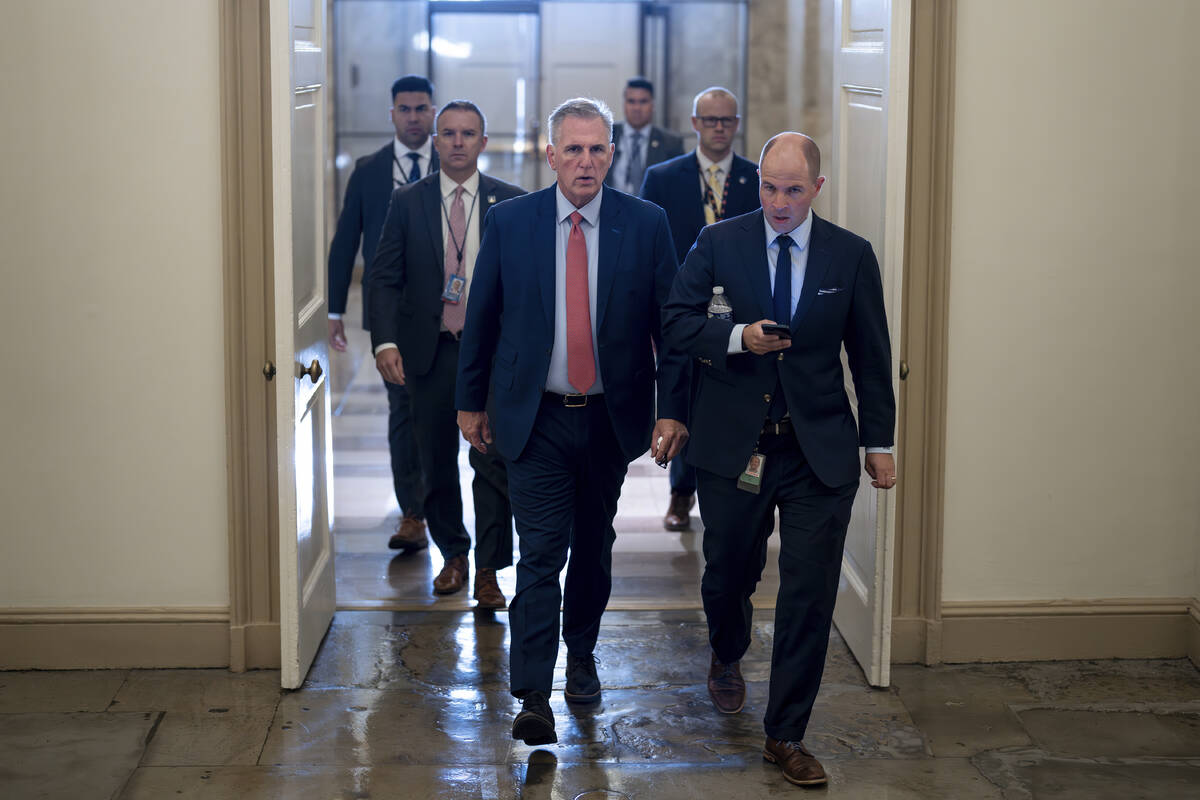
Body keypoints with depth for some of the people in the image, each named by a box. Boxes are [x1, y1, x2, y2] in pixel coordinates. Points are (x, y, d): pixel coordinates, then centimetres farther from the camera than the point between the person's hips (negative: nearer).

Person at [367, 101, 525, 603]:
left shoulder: (511, 203, 3)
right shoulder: (407, 203, 4)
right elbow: (384, 278, 2)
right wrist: (385, 341, -11)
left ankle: (488, 570, 3)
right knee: (437, 462, 11)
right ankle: (453, 554, 28)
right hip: (429, 350, 2)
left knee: (492, 461, -5)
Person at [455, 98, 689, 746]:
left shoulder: (646, 224, -3)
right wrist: (470, 400, 8)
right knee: (540, 552, -7)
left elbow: (672, 323, -1)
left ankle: (581, 655, 36)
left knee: (594, 546, 16)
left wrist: (672, 409, -7)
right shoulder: (509, 222, -2)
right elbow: (481, 319, 6)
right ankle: (532, 697, -6)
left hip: (611, 418, 2)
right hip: (536, 418, -1)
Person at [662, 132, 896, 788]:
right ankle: (727, 658, 50)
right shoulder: (719, 243, 0)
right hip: (733, 445, 0)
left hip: (819, 451, 0)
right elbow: (676, 320, -1)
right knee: (728, 572, 15)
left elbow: (870, 356, 7)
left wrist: (879, 442, 8)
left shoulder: (851, 256, 2)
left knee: (809, 597, -3)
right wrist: (737, 337, -19)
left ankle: (786, 735, 10)